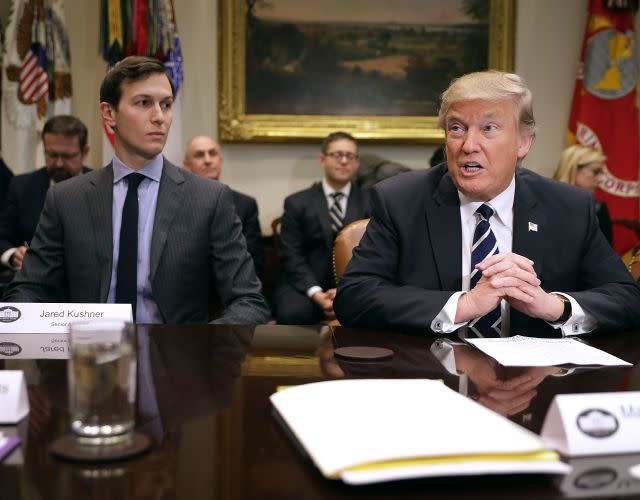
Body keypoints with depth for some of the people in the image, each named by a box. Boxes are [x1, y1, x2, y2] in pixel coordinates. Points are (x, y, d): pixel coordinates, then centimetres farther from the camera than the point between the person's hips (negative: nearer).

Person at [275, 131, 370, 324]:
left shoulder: (370, 204, 10)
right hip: (305, 285, -1)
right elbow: (291, 256, -1)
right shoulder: (297, 203, 7)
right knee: (292, 315, -34)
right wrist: (317, 295, -17)